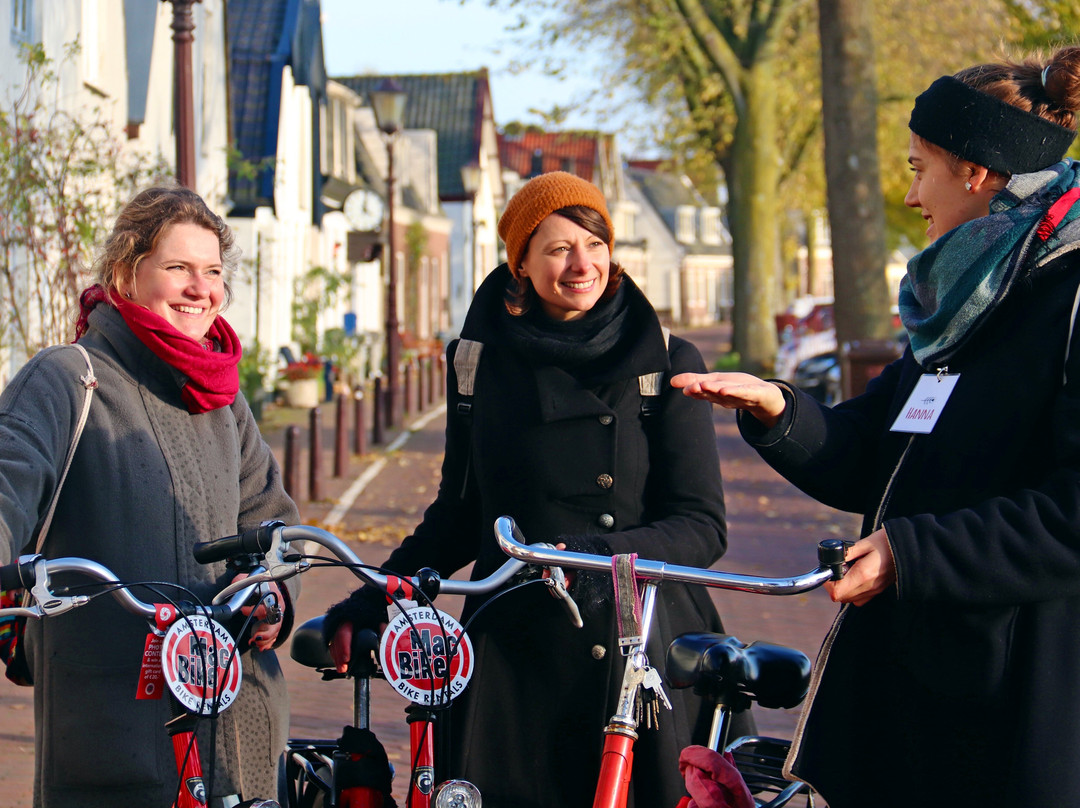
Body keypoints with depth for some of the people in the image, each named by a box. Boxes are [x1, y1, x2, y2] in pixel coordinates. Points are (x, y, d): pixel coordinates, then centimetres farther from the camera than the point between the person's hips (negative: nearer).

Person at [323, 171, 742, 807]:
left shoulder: (666, 364, 2)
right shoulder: (482, 362, 8)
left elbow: (702, 526, -4)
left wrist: (602, 554, -22)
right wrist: (375, 599, 6)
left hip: (641, 655, -1)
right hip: (514, 662, 1)